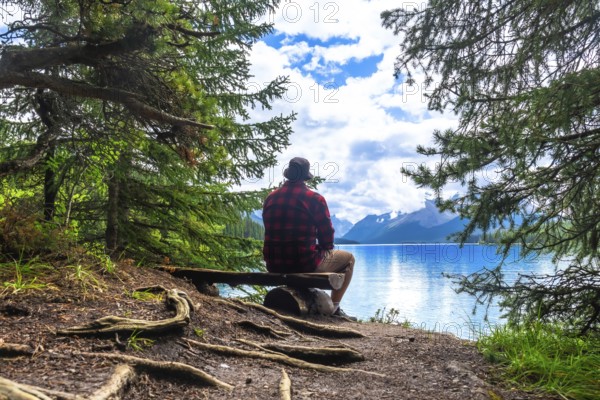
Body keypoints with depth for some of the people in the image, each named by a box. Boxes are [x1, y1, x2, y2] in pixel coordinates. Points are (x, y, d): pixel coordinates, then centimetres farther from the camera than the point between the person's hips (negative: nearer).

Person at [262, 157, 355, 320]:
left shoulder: (270, 198, 6)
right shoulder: (315, 199, -10)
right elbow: (326, 234, -6)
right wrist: (325, 249, 18)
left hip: (274, 266, 6)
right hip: (305, 264, -6)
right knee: (348, 258, 19)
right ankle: (334, 308, 16)